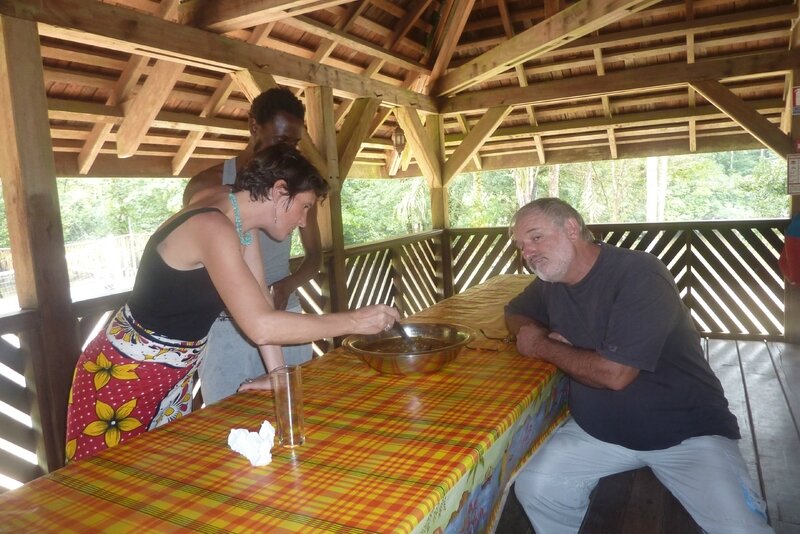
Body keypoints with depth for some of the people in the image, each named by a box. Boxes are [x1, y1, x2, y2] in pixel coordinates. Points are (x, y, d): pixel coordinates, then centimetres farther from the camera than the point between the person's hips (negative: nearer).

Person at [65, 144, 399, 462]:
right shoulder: (213, 228, -30)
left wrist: (278, 374, -3)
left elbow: (261, 302, 0)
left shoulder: (241, 218, -2)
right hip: (124, 374, -8)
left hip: (175, 374, 8)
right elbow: (261, 327, -36)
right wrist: (354, 321, -28)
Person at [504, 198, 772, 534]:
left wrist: (542, 347, -14)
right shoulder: (551, 282, 0)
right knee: (534, 488, -13)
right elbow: (515, 314, 18)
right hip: (597, 427, 5)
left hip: (686, 431, -4)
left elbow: (614, 374, -28)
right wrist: (534, 330, -5)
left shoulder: (640, 276, -22)